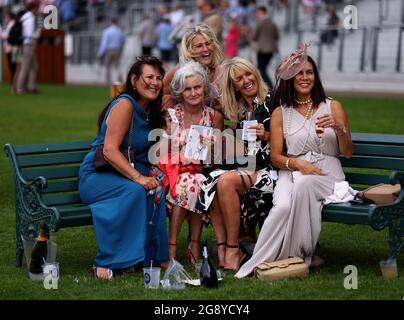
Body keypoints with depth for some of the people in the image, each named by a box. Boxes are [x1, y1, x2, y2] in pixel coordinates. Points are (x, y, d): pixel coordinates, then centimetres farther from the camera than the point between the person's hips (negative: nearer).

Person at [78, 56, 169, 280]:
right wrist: (138, 177, -32)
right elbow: (110, 150, -22)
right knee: (134, 191, -35)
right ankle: (107, 262, -33)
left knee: (159, 190, -22)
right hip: (96, 176, -7)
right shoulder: (125, 104, -14)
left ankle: (151, 255, -15)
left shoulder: (152, 111, 13)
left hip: (128, 173, 7)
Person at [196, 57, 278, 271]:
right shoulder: (235, 110, 18)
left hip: (268, 170, -6)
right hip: (244, 168, 6)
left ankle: (233, 250, -23)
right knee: (211, 183, -25)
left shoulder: (272, 101, 0)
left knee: (226, 181, -30)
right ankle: (222, 248, -27)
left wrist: (266, 135, -15)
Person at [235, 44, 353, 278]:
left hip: (327, 174, -1)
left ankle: (297, 254, -27)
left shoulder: (333, 107, 12)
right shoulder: (281, 113, 14)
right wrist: (298, 164, -12)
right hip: (292, 172, 1)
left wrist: (339, 128, -9)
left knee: (304, 187, -38)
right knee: (283, 206, -36)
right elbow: (276, 156, 8)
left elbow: (348, 153, 11)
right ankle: (262, 261, -28)